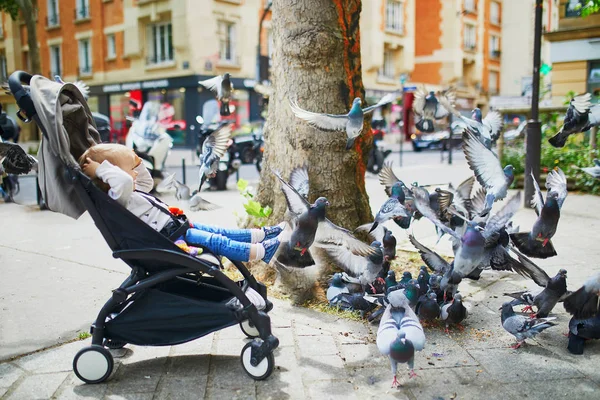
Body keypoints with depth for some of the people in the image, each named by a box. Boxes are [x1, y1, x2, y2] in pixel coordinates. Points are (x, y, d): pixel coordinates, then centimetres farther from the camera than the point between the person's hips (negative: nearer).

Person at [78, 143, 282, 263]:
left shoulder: (132, 193, 11)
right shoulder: (118, 198, -23)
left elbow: (147, 182, 29)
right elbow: (123, 181, -46)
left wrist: (137, 163, 15)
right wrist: (101, 169, -35)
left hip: (174, 226, 12)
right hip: (169, 240, -12)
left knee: (218, 232, 13)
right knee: (215, 241, -9)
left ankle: (262, 234, 21)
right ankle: (263, 251, -3)